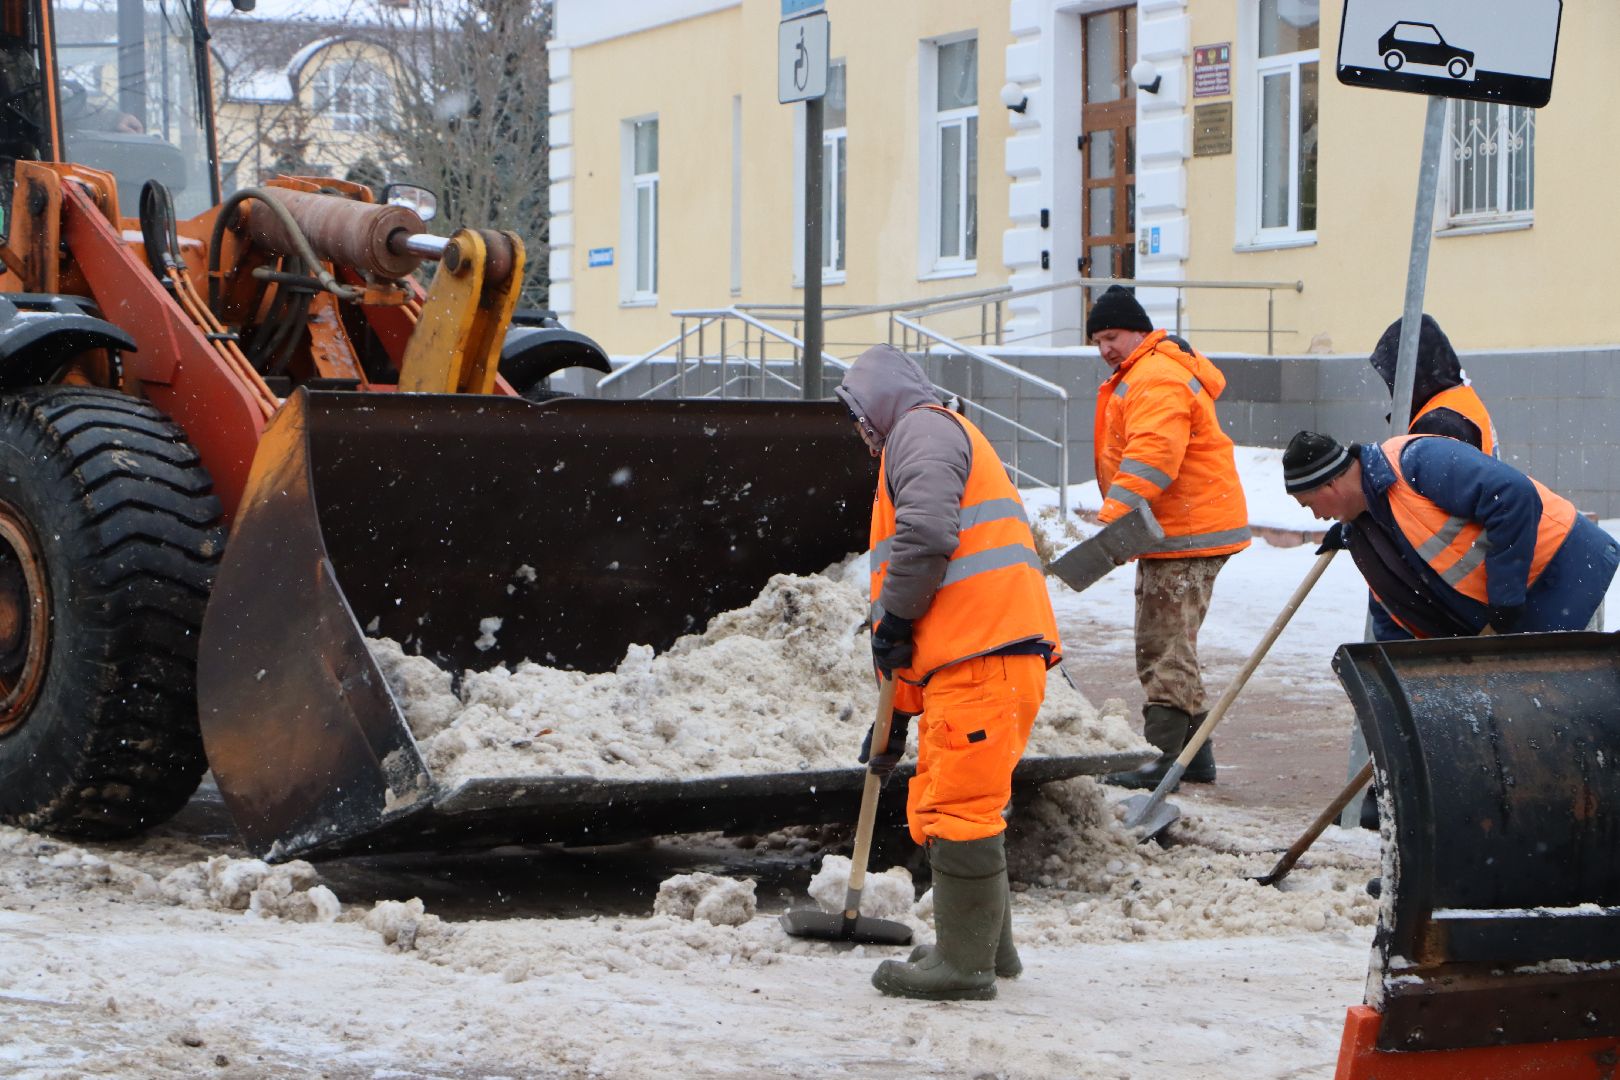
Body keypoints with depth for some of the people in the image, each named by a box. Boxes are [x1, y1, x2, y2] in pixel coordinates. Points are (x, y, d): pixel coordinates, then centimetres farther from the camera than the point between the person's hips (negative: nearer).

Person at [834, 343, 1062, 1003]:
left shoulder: (922, 429, 0)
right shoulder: (931, 442, 32)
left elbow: (927, 532, -20)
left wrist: (893, 617, -7)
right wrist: (897, 712, 31)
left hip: (983, 657, -10)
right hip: (968, 659, 10)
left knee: (959, 811, -7)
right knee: (940, 810, 18)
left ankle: (964, 966, -4)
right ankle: (987, 948, 27)